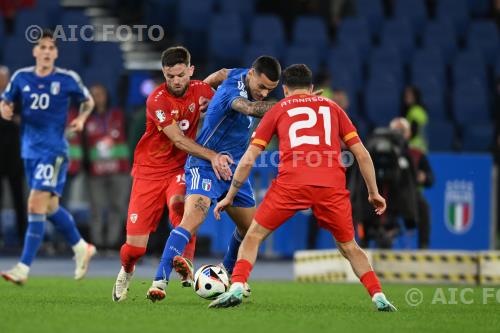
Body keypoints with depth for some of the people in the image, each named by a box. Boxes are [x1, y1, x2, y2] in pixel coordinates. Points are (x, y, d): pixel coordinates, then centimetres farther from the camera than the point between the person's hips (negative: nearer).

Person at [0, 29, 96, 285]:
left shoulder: (67, 79, -3)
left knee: (36, 206, -15)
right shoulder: (21, 78, 4)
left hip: (54, 151, -5)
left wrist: (81, 118, -7)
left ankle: (23, 268, -17)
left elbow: (88, 101, 12)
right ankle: (81, 248, 38)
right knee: (50, 207, 16)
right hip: (30, 150, 5)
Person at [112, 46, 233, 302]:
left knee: (179, 202, -36)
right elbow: (178, 140, -25)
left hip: (180, 168, 2)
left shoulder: (200, 91, -5)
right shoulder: (157, 100, -18)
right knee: (135, 247, -4)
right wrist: (212, 156, -35)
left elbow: (218, 77, 21)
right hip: (150, 170, -2)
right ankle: (126, 272, 34)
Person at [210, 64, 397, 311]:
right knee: (349, 247, 20)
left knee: (254, 236, 14)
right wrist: (374, 193, 27)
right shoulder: (332, 108, 26)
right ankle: (379, 297, 6)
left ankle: (236, 288, -4)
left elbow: (248, 160, 18)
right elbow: (362, 154, 19)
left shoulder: (277, 110, 22)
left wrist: (229, 196, 26)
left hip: (291, 183, -2)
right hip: (332, 186, 2)